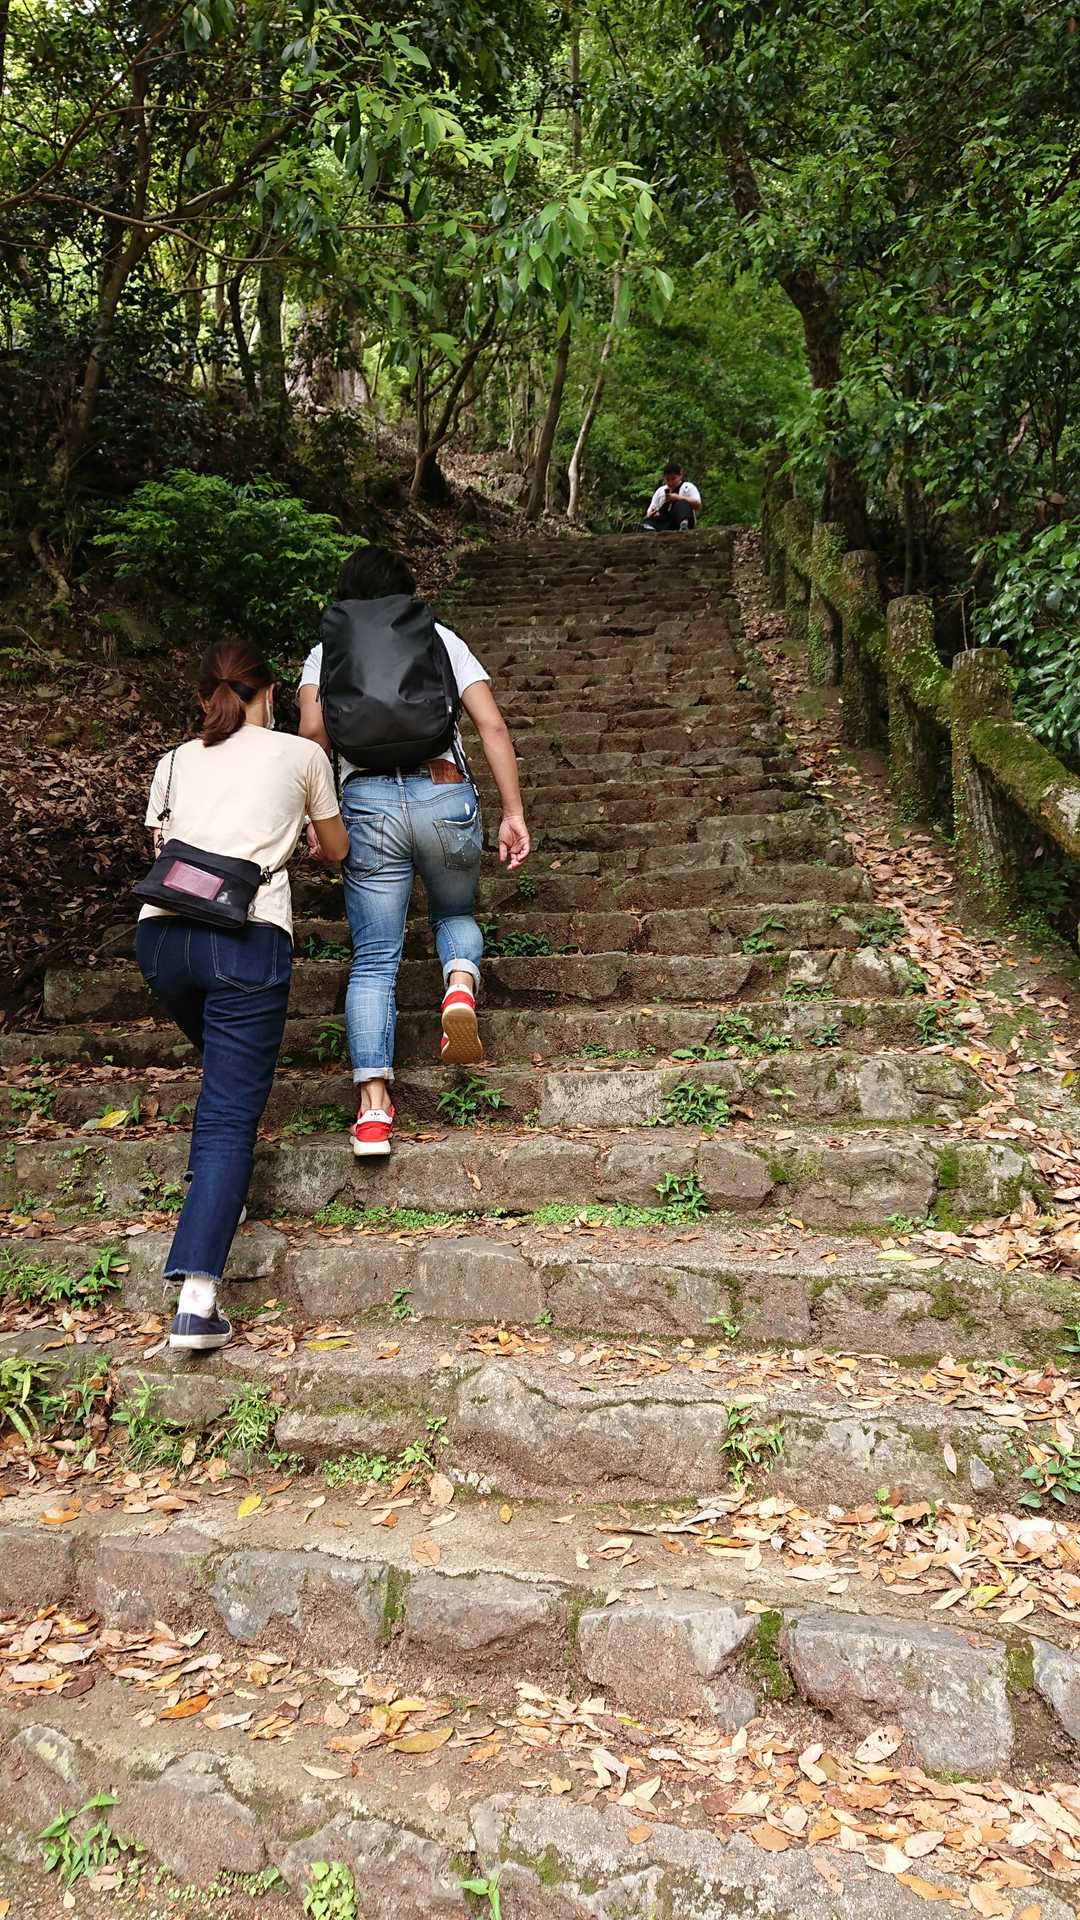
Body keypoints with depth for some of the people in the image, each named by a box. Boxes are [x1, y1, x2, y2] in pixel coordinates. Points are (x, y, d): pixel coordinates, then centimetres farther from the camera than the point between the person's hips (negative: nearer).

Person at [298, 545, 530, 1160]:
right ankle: (462, 982, -8)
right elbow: (493, 726, 7)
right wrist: (515, 814, 6)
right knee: (456, 913, 26)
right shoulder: (440, 637, 18)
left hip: (367, 802, 0)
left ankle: (373, 1107, -5)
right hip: (445, 792, 1)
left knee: (374, 960, 5)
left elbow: (313, 728, -3)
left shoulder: (327, 651, 17)